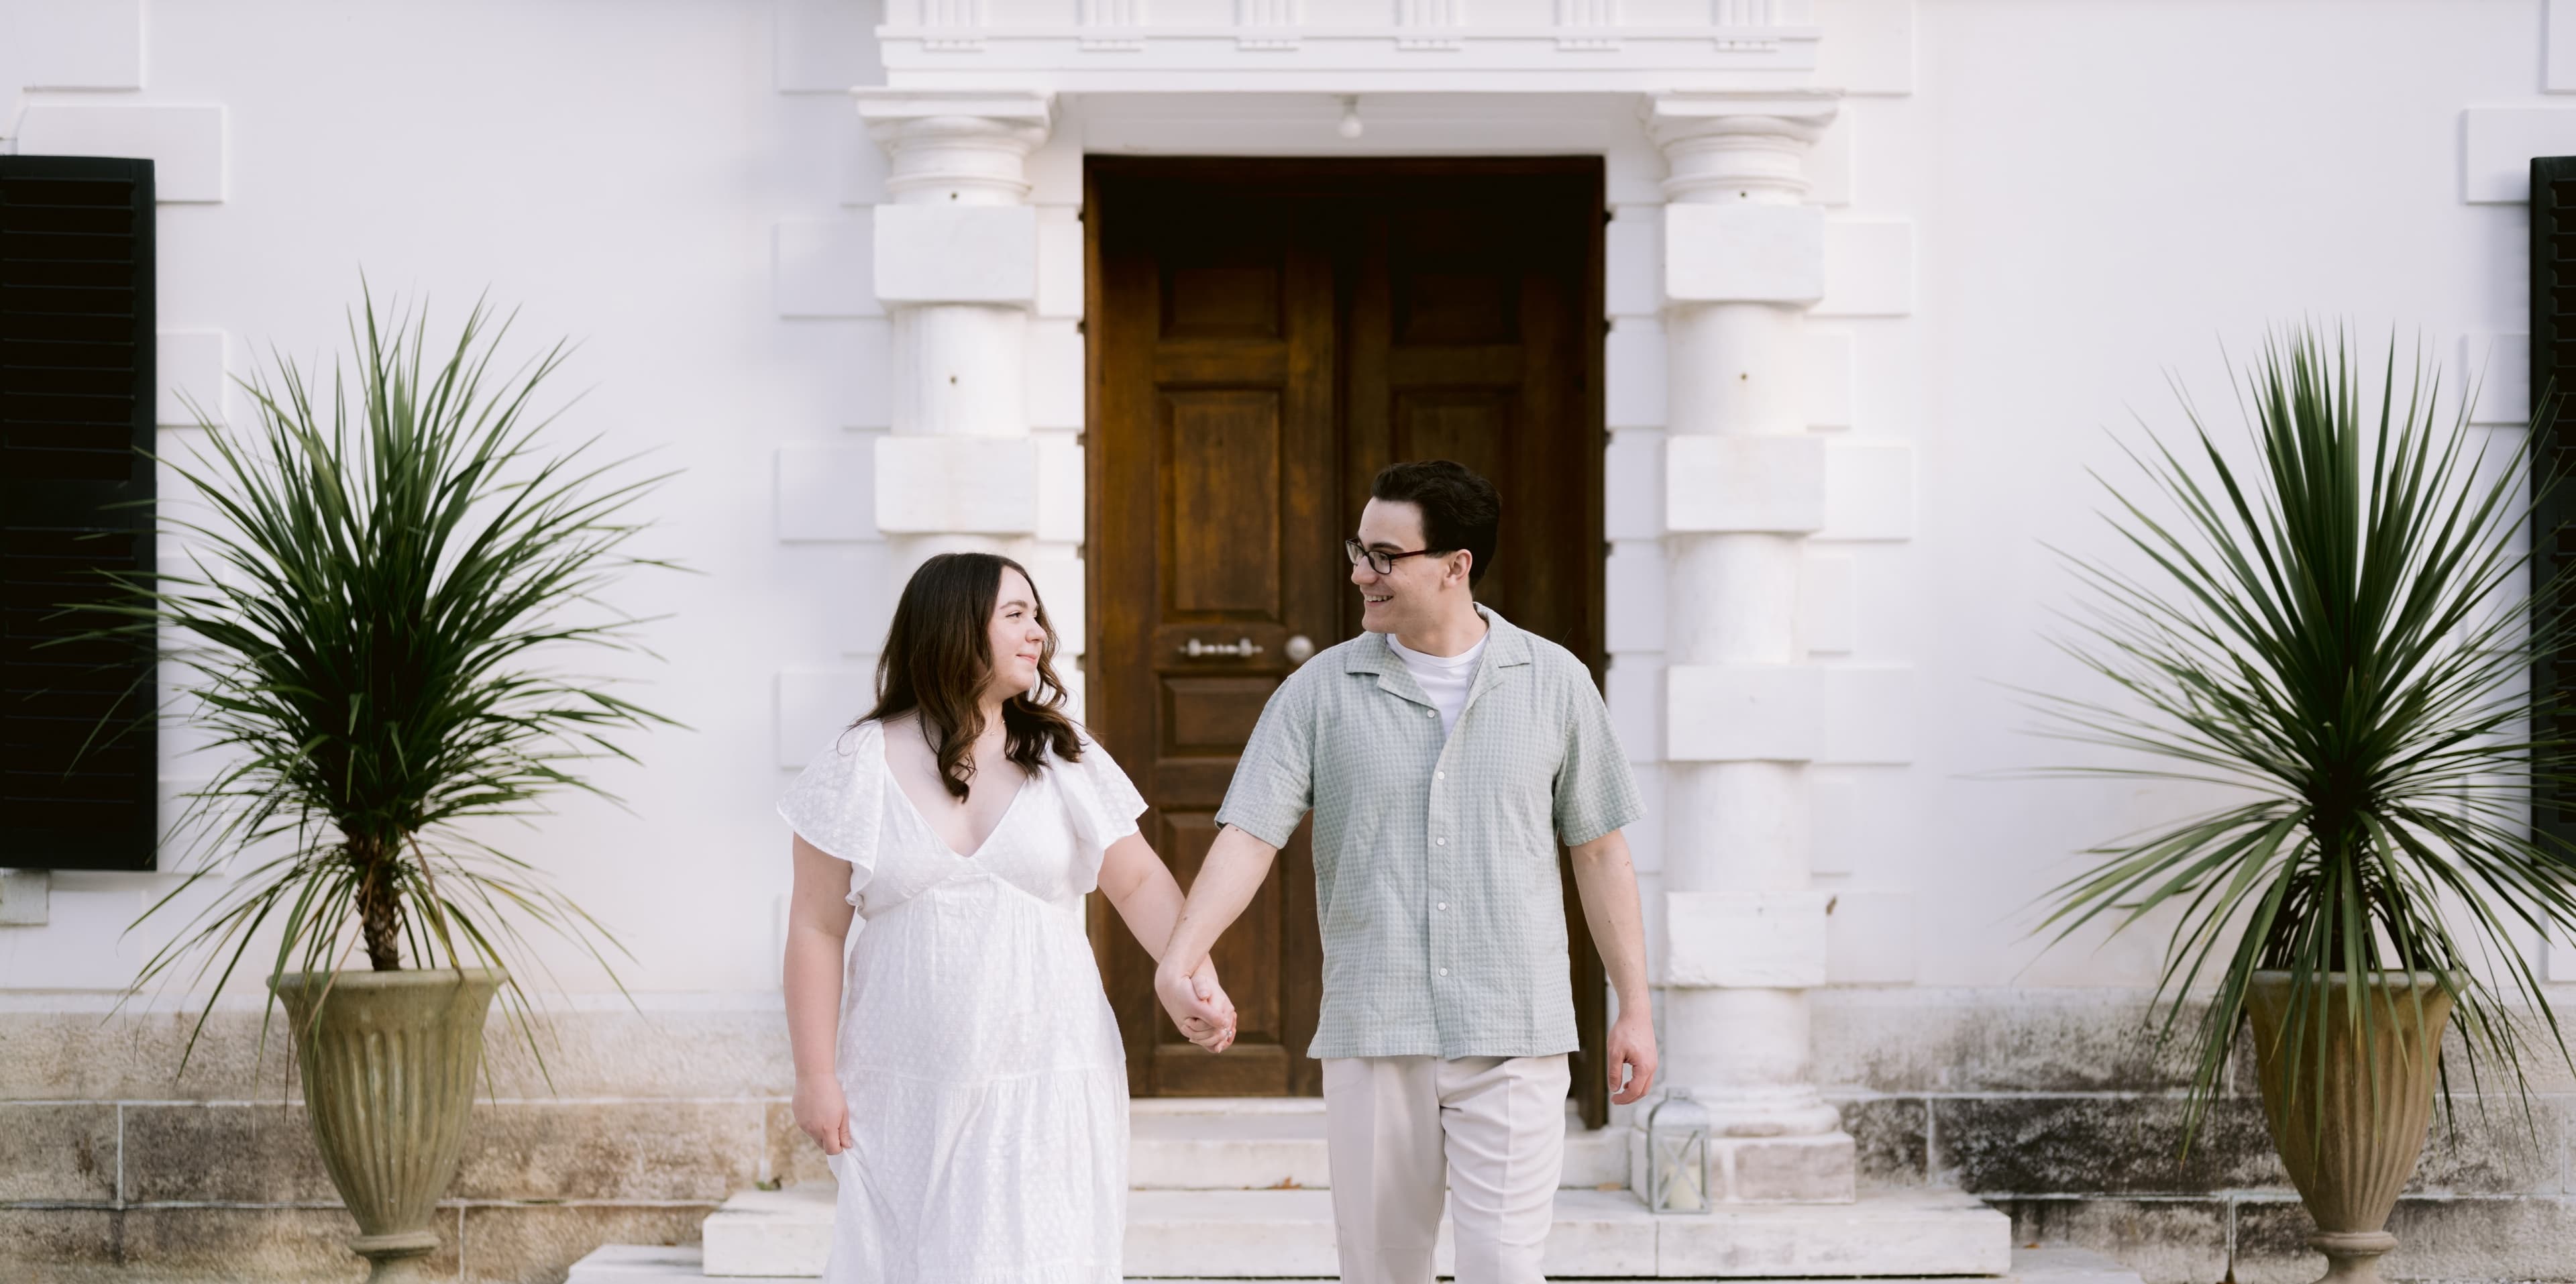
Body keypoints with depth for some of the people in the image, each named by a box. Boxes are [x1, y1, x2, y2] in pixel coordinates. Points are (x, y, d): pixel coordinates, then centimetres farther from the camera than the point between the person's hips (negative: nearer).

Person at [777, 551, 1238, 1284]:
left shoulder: (1065, 760, 7)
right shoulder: (861, 765, 1)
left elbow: (1140, 883, 7)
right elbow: (817, 929, 1)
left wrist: (1196, 979, -10)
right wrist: (817, 1076, -3)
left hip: (1045, 1085, 1)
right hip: (909, 1097, -1)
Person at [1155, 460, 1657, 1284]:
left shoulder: (1554, 682, 3)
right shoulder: (1321, 691, 2)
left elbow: (1599, 850, 8)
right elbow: (1249, 835, -6)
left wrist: (1634, 1007, 7)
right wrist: (1180, 957, -22)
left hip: (1516, 1036, -1)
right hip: (1372, 1034, 1)